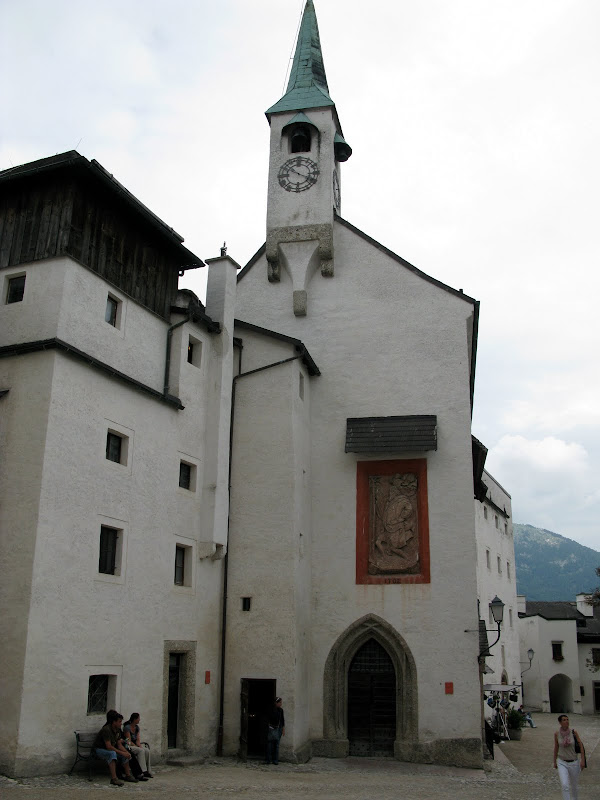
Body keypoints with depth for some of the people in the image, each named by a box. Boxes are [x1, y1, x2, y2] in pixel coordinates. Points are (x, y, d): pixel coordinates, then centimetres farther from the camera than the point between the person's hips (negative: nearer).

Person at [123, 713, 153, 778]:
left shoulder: (137, 727, 11)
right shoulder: (127, 727, -14)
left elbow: (138, 740, 6)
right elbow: (129, 741, -17)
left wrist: (140, 746, -14)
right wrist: (138, 747, -20)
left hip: (135, 745, 7)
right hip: (128, 746, -7)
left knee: (147, 750, -19)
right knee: (141, 751, -32)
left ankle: (147, 771, -15)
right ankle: (143, 771, -33)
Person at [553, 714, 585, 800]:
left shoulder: (573, 732, -11)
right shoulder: (557, 734, -8)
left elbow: (581, 745, -3)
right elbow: (556, 748, 5)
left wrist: (583, 760, -9)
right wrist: (555, 761, 12)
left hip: (574, 762, 0)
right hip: (562, 762, 0)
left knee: (574, 786, 15)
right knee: (564, 785, -17)